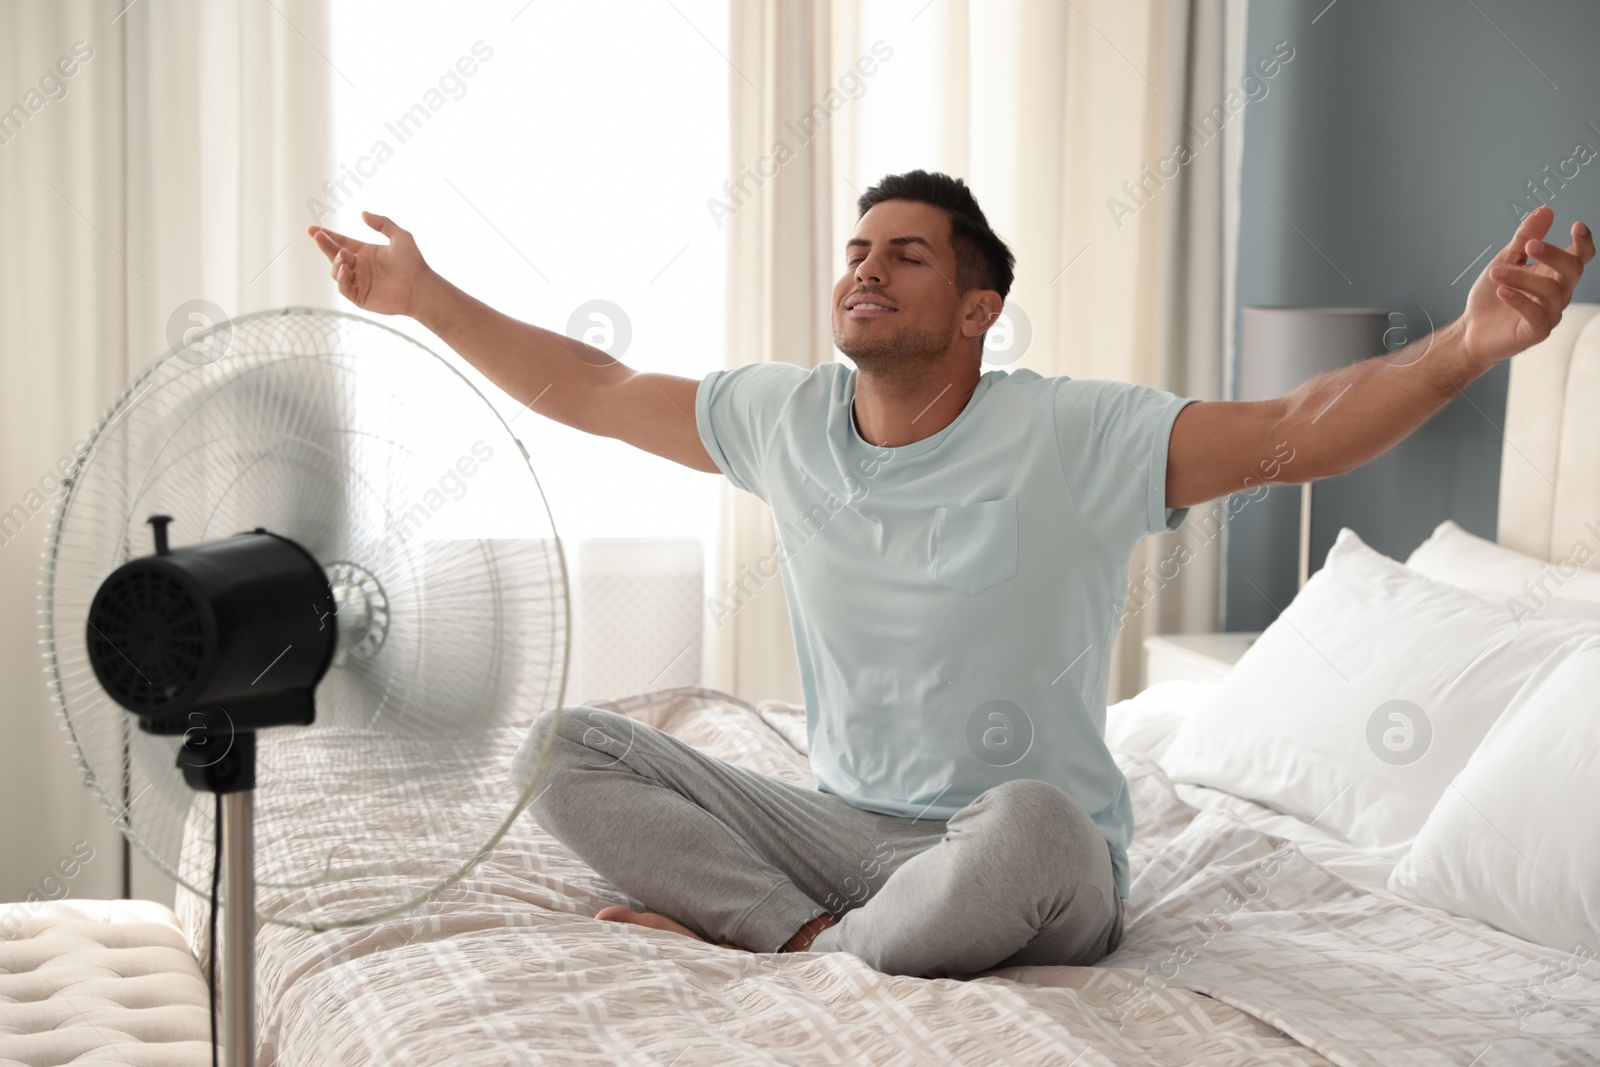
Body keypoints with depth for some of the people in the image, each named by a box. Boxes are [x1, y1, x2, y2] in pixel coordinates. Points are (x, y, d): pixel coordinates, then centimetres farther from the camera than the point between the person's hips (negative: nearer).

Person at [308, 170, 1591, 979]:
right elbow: (594, 390, 13)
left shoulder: (1075, 438, -13)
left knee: (1026, 822, -42)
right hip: (841, 827, 5)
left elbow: (1294, 433, -22)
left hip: (1040, 862, -4)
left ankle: (798, 950, -15)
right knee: (566, 746, -7)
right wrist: (429, 299, 13)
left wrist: (1463, 349, -39)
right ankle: (811, 932, -22)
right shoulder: (786, 417, 1)